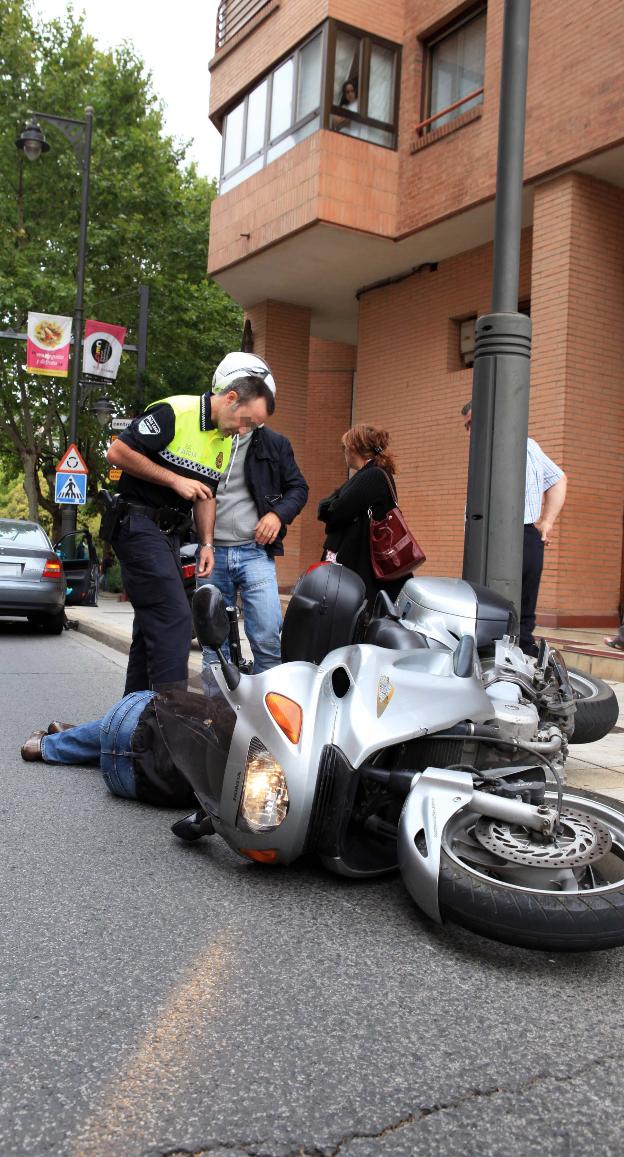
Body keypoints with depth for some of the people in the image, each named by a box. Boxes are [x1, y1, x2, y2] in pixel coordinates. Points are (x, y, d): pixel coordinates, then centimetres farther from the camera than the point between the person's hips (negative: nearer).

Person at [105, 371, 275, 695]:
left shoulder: (225, 441, 12)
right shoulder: (174, 412, -14)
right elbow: (117, 452, -18)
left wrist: (206, 543, 6)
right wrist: (176, 480, -17)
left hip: (168, 533, 9)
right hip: (138, 523, -9)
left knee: (153, 624, 12)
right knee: (174, 620, -16)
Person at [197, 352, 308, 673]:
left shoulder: (274, 444, 7)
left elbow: (297, 487, 13)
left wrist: (278, 514, -7)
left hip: (255, 551, -1)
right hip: (211, 552, 1)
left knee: (267, 637, -8)